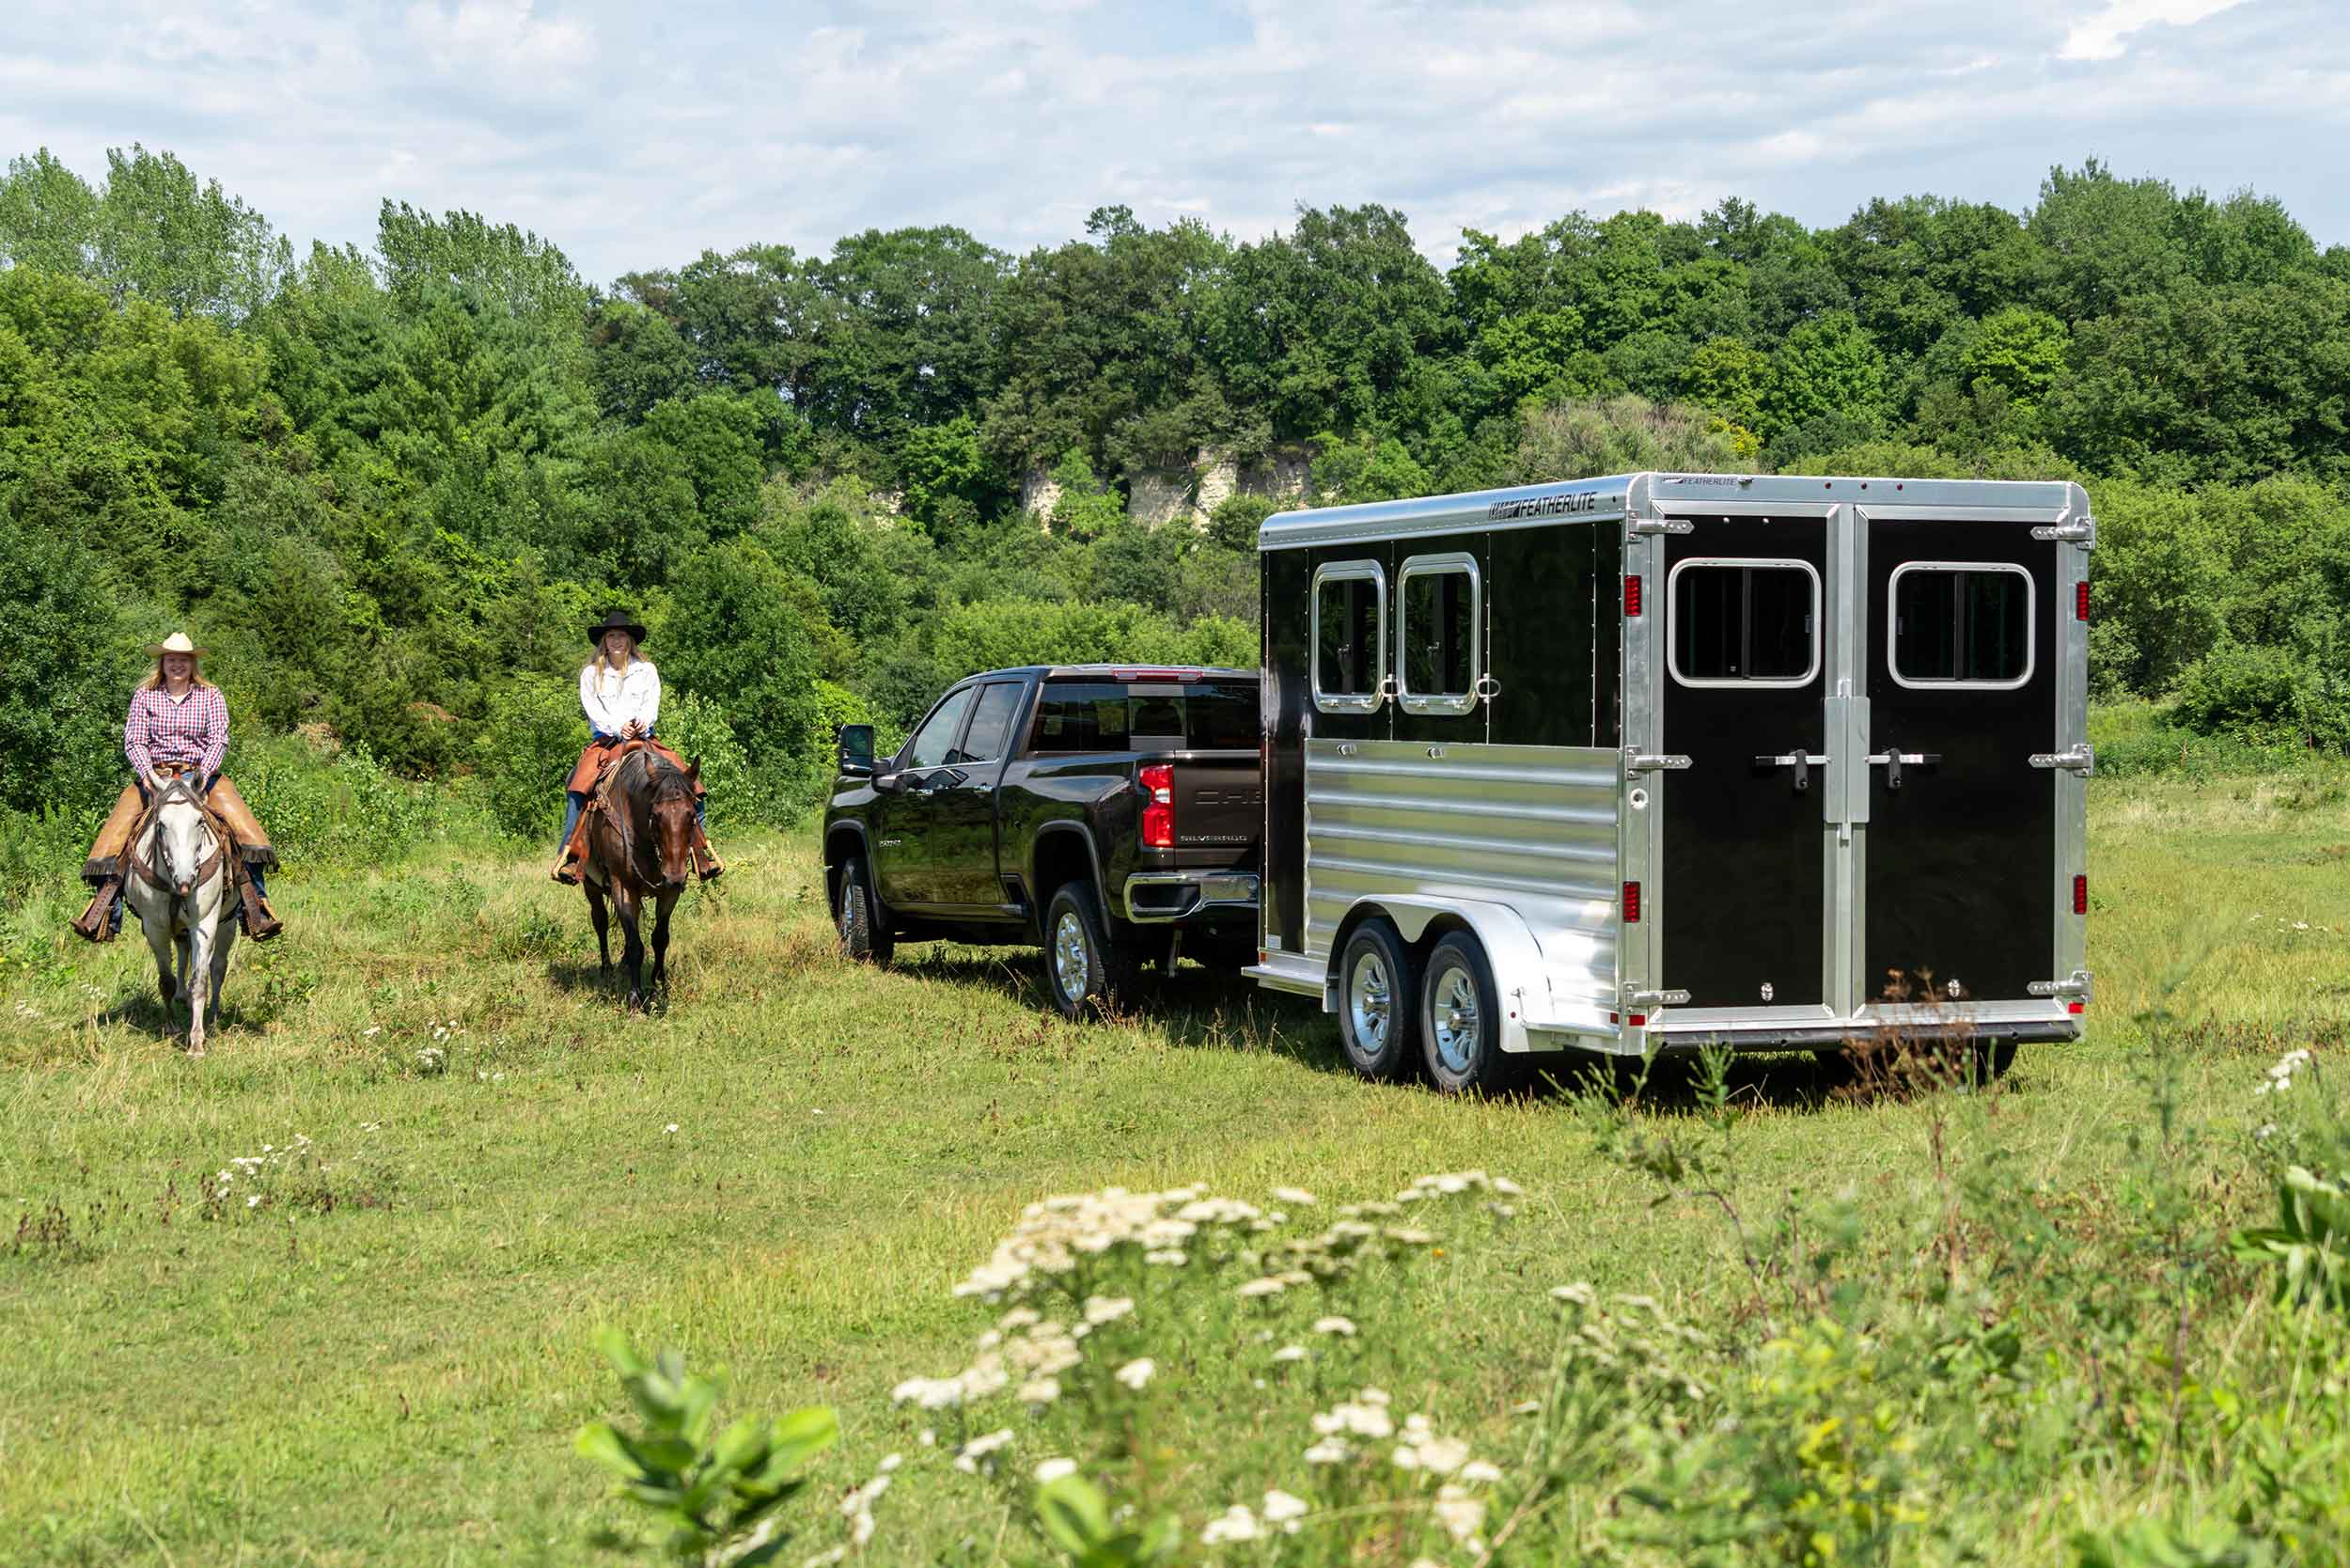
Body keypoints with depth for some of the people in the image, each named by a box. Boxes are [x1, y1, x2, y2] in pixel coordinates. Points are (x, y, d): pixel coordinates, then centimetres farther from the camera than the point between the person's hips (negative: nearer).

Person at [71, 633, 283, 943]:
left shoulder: (210, 696, 7)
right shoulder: (145, 696, 8)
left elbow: (219, 739, -2)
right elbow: (134, 742, 1)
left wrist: (204, 772, -20)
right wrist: (149, 774, -17)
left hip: (200, 775, -1)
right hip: (153, 775, 1)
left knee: (243, 825, -22)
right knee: (116, 829, -18)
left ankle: (256, 908, -22)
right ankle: (105, 913, -16)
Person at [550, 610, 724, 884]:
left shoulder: (646, 670, 14)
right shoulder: (591, 674, 11)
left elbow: (653, 703, 4)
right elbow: (592, 708, 0)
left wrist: (642, 722, -18)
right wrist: (617, 728, -17)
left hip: (643, 738, 1)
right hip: (605, 740, -1)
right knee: (578, 784, -29)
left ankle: (701, 851, -14)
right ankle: (570, 855, -32)